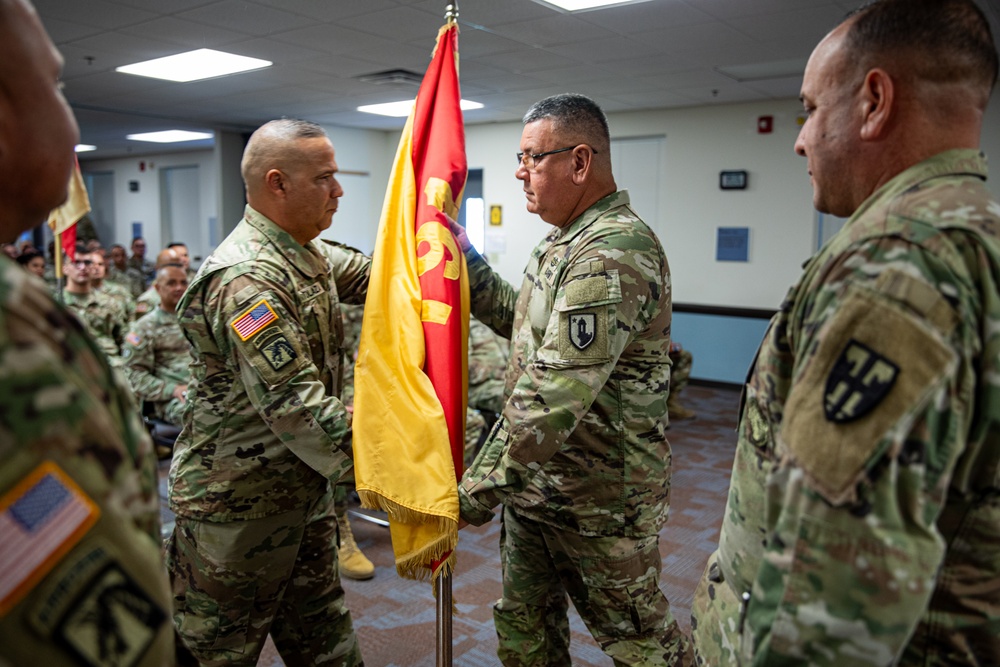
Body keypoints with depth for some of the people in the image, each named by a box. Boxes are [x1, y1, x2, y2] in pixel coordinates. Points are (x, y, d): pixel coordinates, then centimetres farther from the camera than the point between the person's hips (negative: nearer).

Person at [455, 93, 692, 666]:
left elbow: (553, 398, -30)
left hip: (599, 497, -9)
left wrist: (478, 493, -24)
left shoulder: (614, 253, -26)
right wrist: (465, 256, 8)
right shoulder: (567, 240, 9)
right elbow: (523, 322, 18)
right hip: (535, 482, 9)